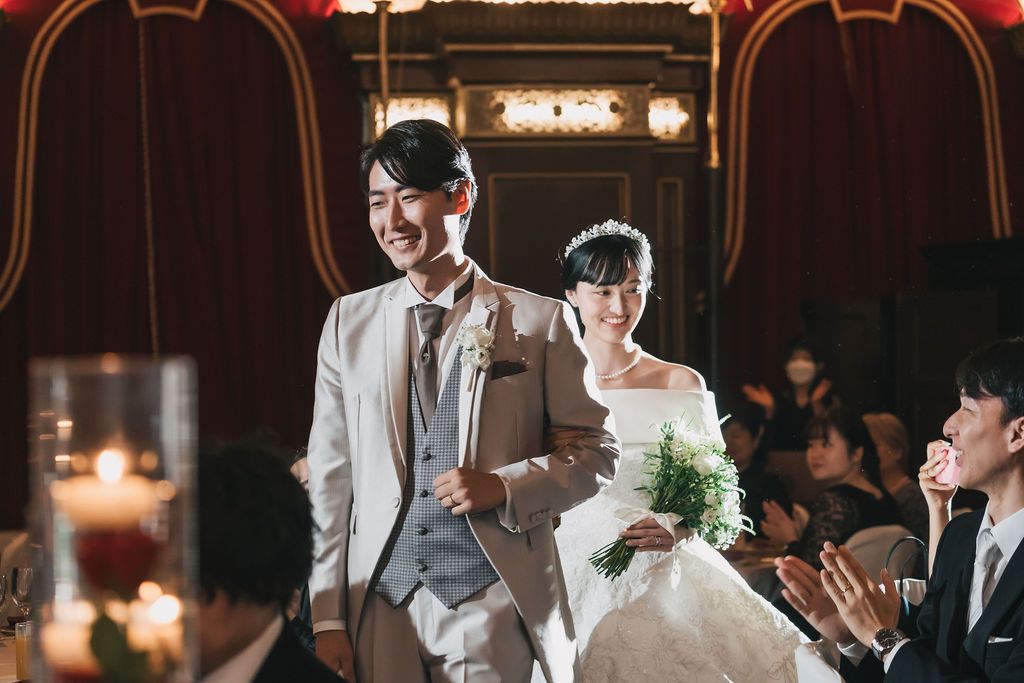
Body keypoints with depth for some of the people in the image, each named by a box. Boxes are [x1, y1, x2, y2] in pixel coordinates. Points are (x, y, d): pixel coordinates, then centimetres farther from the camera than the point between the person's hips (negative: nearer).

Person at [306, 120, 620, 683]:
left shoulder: (540, 321, 1)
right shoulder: (349, 321, 8)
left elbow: (597, 452, 4)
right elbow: (329, 476, 6)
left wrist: (504, 485, -13)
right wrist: (328, 619, 1)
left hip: (491, 612, -2)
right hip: (380, 610, 2)